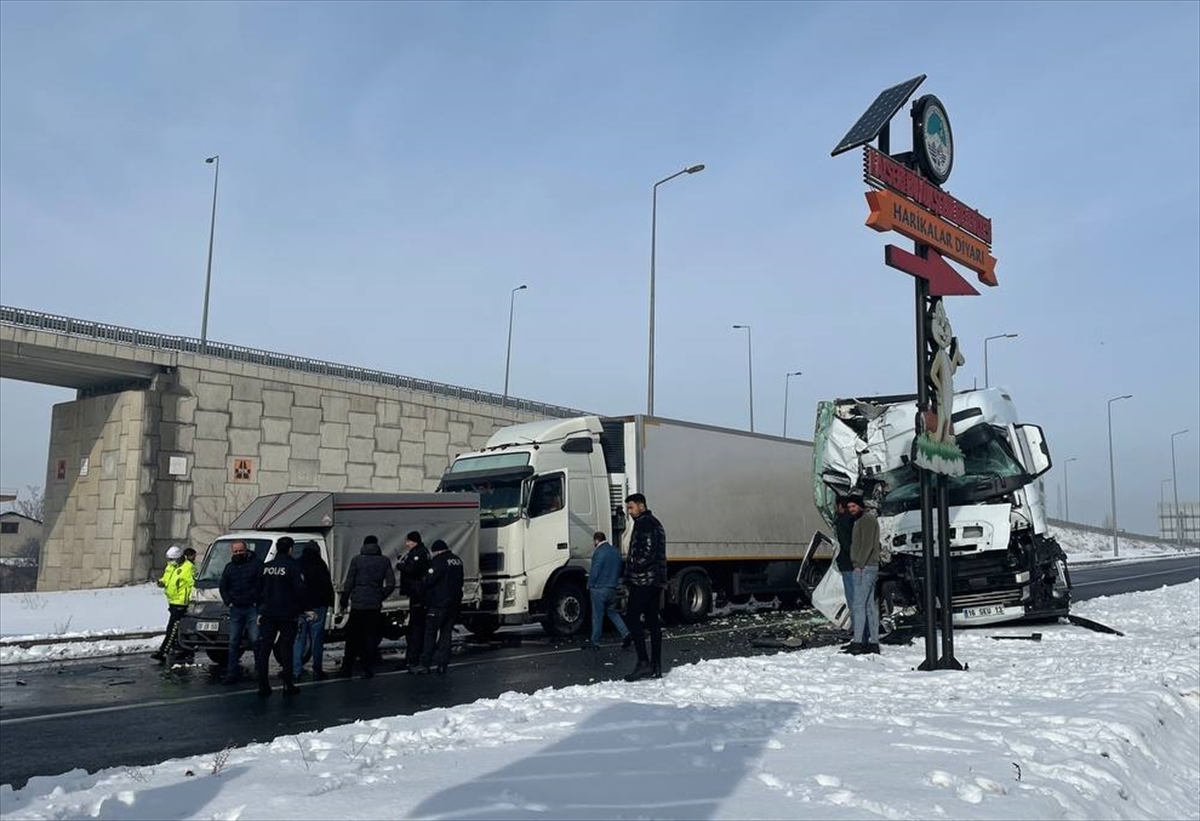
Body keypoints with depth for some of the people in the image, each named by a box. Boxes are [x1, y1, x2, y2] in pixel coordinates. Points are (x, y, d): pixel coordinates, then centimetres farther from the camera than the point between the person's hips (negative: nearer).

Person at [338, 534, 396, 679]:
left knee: (352, 638, 7)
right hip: (375, 605, 2)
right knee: (371, 638, 8)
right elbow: (391, 584, 2)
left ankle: (346, 668, 11)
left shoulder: (356, 560, -4)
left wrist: (344, 601, 5)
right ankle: (369, 669, 8)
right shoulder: (385, 561, 3)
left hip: (358, 605, -2)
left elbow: (348, 583, -4)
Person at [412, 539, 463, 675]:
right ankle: (442, 664, 9)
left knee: (430, 633, 0)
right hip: (455, 603, 7)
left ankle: (425, 664, 1)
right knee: (446, 633, 10)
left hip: (439, 603, -7)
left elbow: (429, 580, -15)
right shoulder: (458, 561, 11)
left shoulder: (439, 561, -13)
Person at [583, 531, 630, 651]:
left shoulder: (599, 552, -16)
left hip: (599, 589, -7)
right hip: (613, 588, 7)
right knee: (612, 612, 19)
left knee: (597, 616, 2)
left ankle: (594, 642, 9)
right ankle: (626, 634, 4)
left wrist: (589, 586, -3)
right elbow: (619, 570, 15)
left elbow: (594, 572, -16)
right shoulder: (616, 551, 9)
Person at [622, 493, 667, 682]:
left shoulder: (644, 524, -10)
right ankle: (656, 667, 12)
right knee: (653, 621, 10)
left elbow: (647, 552, -21)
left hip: (643, 580, -10)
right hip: (656, 581, 10)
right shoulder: (655, 523, 22)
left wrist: (632, 572, -14)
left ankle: (644, 662, -14)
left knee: (632, 619, -9)